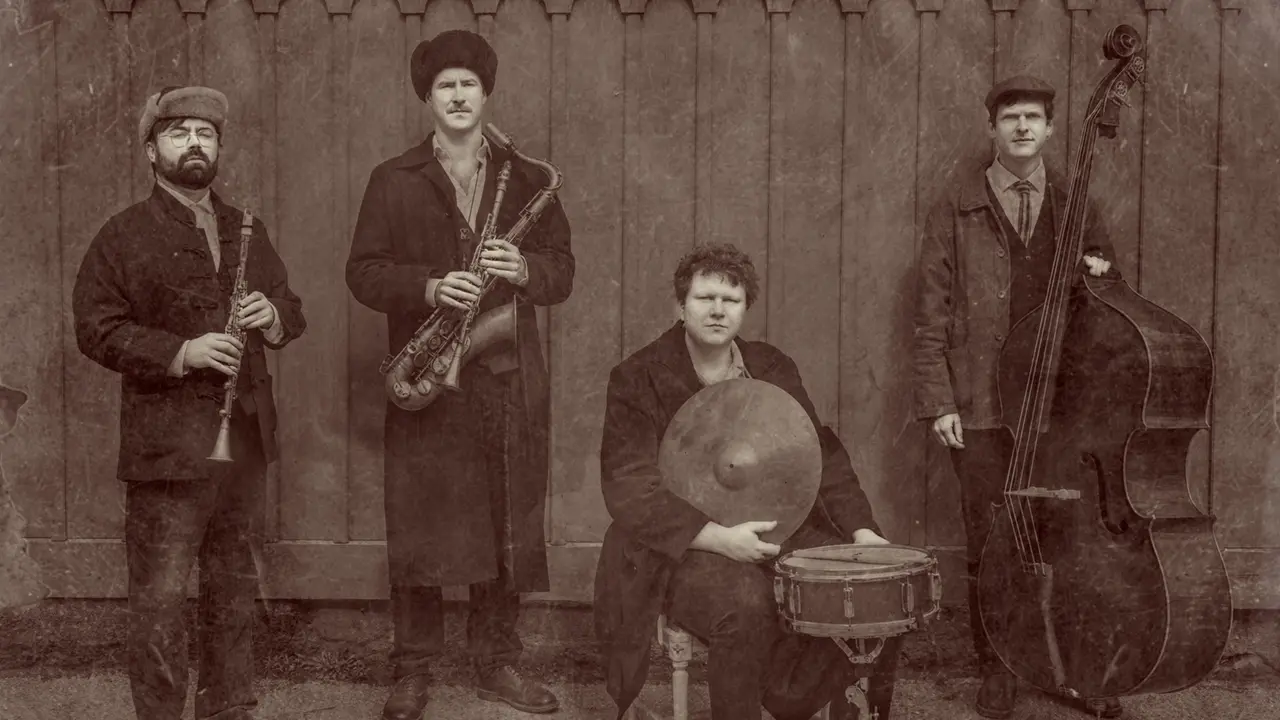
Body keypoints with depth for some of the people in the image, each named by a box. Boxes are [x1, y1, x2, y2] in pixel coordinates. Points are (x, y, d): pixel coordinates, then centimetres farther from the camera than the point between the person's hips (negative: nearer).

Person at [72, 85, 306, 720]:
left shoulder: (246, 230, 16)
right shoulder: (124, 235, -1)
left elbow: (291, 308, 20)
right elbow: (96, 328, -8)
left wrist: (274, 317, -3)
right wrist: (180, 353, -19)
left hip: (246, 436, 6)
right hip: (168, 445, -5)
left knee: (236, 587, 14)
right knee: (161, 597, -4)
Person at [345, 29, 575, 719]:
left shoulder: (526, 179, 11)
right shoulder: (393, 181, 6)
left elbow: (562, 268, 10)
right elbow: (364, 272, 0)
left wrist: (525, 269, -12)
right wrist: (428, 286, -17)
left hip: (511, 378, 2)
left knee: (508, 525, 6)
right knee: (418, 525, -1)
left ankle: (496, 661, 19)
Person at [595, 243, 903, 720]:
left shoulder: (773, 369, 11)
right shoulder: (637, 379, -6)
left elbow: (821, 454, 11)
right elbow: (628, 488, -15)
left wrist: (860, 529, -6)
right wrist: (717, 536, -27)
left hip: (780, 531, 5)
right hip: (684, 550, -5)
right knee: (744, 600, -35)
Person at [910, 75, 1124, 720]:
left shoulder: (1075, 206, 10)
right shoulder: (956, 213, 3)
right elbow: (931, 316, 1)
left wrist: (1101, 275, -4)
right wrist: (937, 402, -6)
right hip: (982, 407, -2)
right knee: (989, 545, 4)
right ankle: (997, 667, 19)